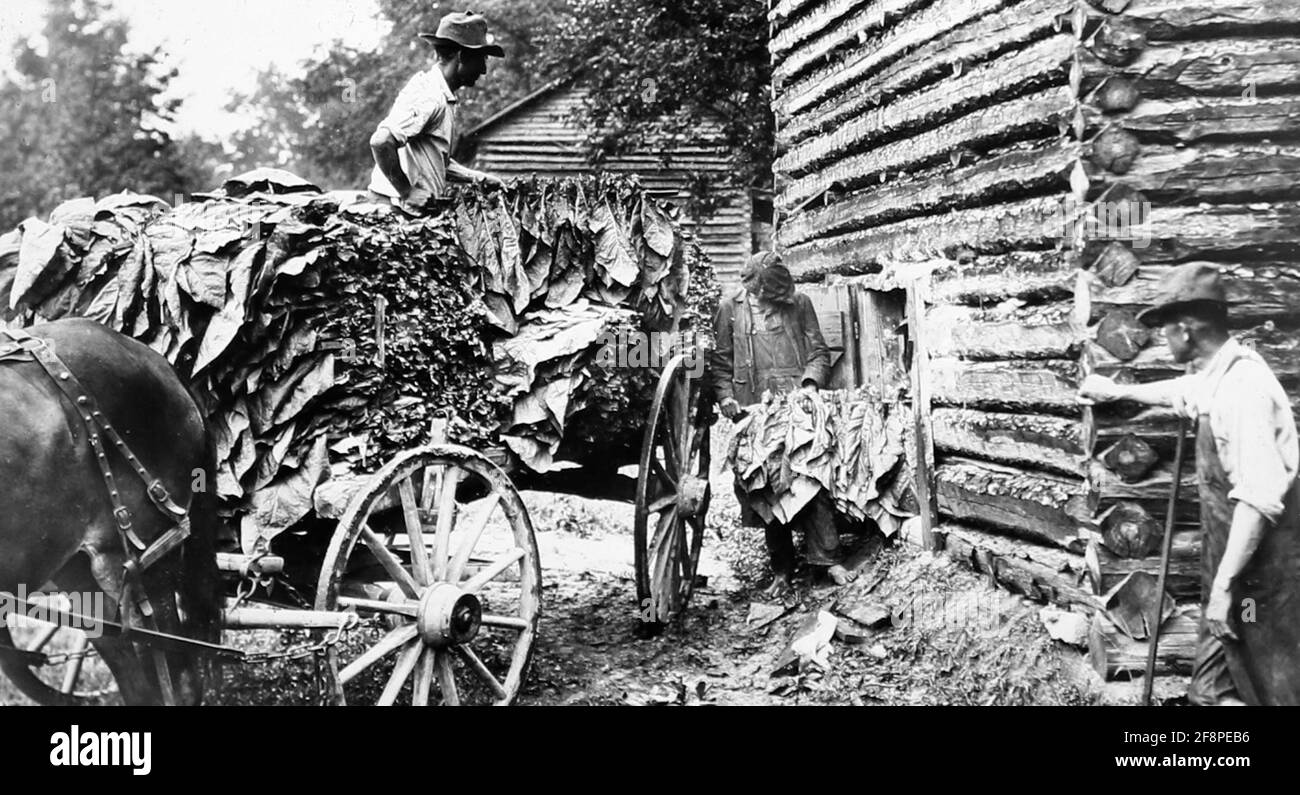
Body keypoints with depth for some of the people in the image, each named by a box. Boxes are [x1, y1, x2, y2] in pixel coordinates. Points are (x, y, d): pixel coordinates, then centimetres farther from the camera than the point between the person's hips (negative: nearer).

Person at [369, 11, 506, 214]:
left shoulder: (444, 97, 15)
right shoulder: (427, 98, -16)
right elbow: (381, 142, -27)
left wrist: (479, 178, 13)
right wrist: (407, 194, -21)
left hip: (421, 207, 9)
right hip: (401, 210, -9)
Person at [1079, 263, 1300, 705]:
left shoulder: (1241, 387, -25)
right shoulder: (1215, 376, 5)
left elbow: (1259, 498, -30)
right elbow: (1177, 393, 31)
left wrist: (1224, 584, -29)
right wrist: (1116, 392, 45)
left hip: (1260, 565, -9)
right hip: (1232, 553, 9)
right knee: (1214, 687, 19)